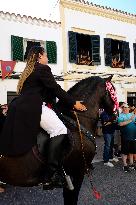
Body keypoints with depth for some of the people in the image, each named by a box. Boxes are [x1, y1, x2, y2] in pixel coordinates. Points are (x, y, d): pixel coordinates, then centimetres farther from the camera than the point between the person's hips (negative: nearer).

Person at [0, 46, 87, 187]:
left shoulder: (28, 71, 27)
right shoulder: (43, 68, -1)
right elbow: (56, 89, -7)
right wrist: (73, 103, 0)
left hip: (20, 107, 11)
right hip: (33, 108, -11)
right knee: (60, 130, -16)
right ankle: (51, 174, -21)